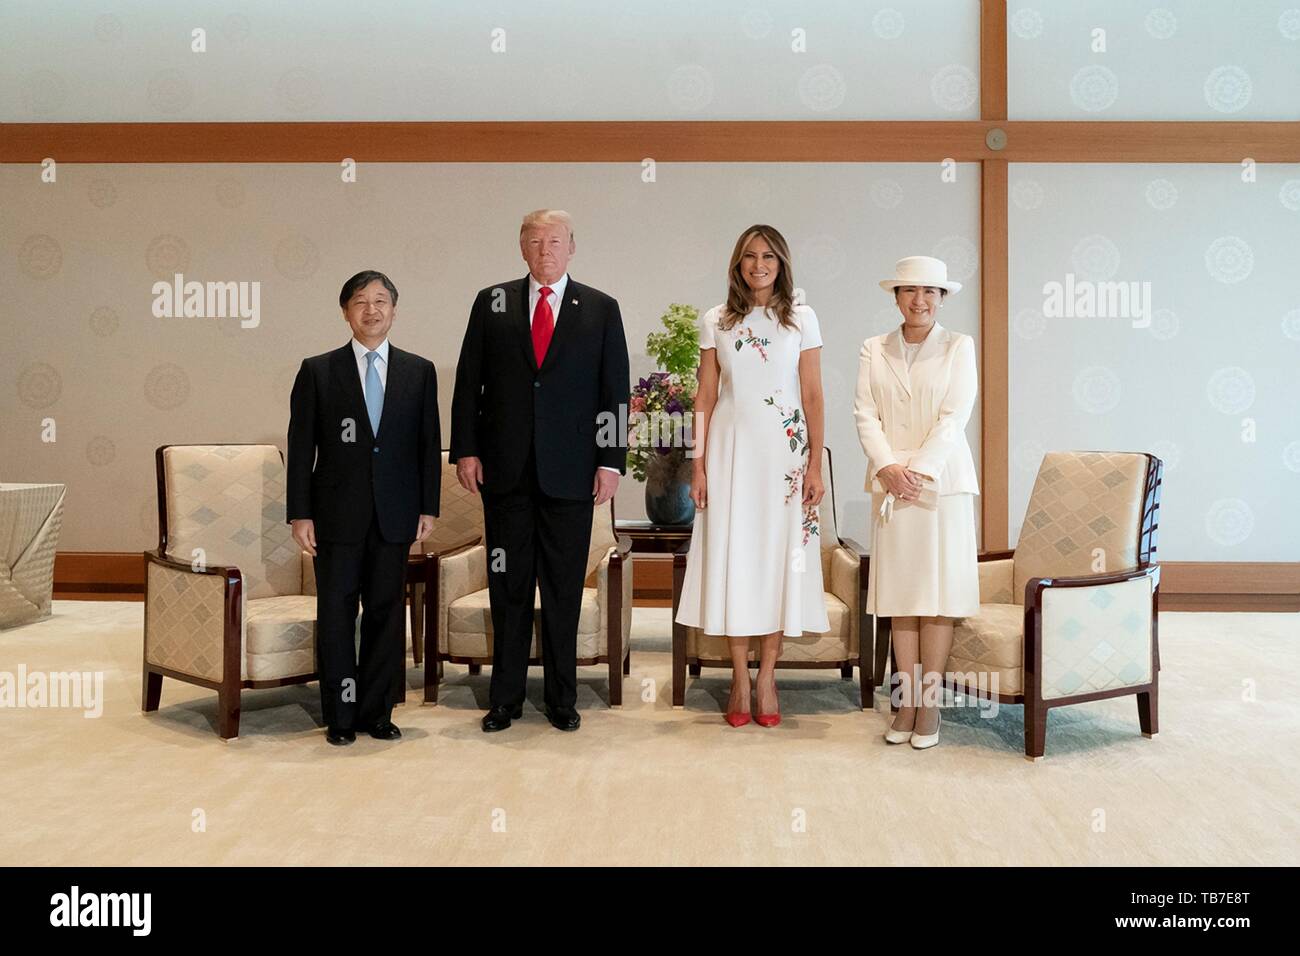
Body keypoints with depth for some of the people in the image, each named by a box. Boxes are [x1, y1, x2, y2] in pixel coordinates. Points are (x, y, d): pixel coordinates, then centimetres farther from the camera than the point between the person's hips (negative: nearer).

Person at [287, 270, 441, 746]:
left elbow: (429, 444, 7)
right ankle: (340, 717, 14)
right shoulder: (317, 371, 2)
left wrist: (428, 507, 1)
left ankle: (377, 712, 18)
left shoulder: (419, 371, 7)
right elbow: (301, 448, 0)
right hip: (337, 513, -1)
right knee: (336, 613, 3)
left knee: (387, 612, 7)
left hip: (395, 514, 2)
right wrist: (299, 514, -5)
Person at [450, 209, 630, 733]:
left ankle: (562, 699, 17)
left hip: (570, 472, -1)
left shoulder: (601, 310, 6)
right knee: (508, 586, 6)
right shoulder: (492, 302, 8)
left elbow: (615, 391, 3)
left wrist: (612, 461, -3)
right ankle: (505, 698, 17)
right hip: (505, 470, 1)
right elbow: (469, 381, 7)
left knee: (564, 589, 5)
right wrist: (465, 449, -1)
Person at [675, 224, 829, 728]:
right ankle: (740, 678, 9)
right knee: (732, 557, 1)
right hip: (731, 449, 1)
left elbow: (813, 396, 1)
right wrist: (699, 464, 0)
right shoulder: (716, 321, 7)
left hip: (784, 451, -1)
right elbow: (705, 397, 6)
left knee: (779, 557, 1)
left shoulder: (801, 319, 4)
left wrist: (815, 465, -5)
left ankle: (767, 676, 9)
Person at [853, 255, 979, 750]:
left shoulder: (959, 347, 3)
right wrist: (889, 467, -13)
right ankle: (907, 699, 10)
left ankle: (930, 703, 5)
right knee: (900, 589, 3)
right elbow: (866, 414, 1)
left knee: (938, 589, -1)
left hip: (942, 481, -2)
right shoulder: (873, 350, 9)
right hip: (890, 482, 2)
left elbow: (955, 416, -5)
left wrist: (920, 470, -14)